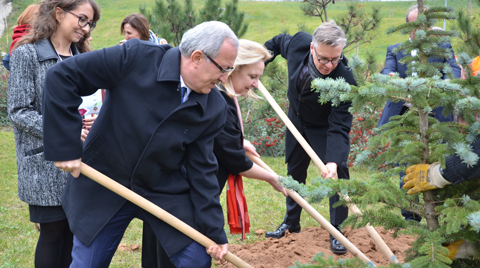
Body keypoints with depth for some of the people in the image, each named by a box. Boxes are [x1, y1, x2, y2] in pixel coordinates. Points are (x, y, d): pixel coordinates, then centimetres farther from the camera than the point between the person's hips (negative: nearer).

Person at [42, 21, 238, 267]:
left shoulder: (214, 108, -10)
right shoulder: (136, 57, -20)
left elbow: (201, 168, -4)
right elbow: (61, 76, -19)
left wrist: (214, 231, -7)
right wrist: (65, 147, -21)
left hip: (167, 193, 2)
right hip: (103, 189, -2)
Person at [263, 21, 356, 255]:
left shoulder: (344, 80, -40)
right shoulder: (298, 43, -30)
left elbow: (339, 127, -39)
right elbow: (278, 42, -2)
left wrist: (333, 161, -50)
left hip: (325, 128, -4)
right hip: (297, 120, 5)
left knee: (337, 174, -13)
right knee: (294, 171, 17)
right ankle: (291, 222, 36)